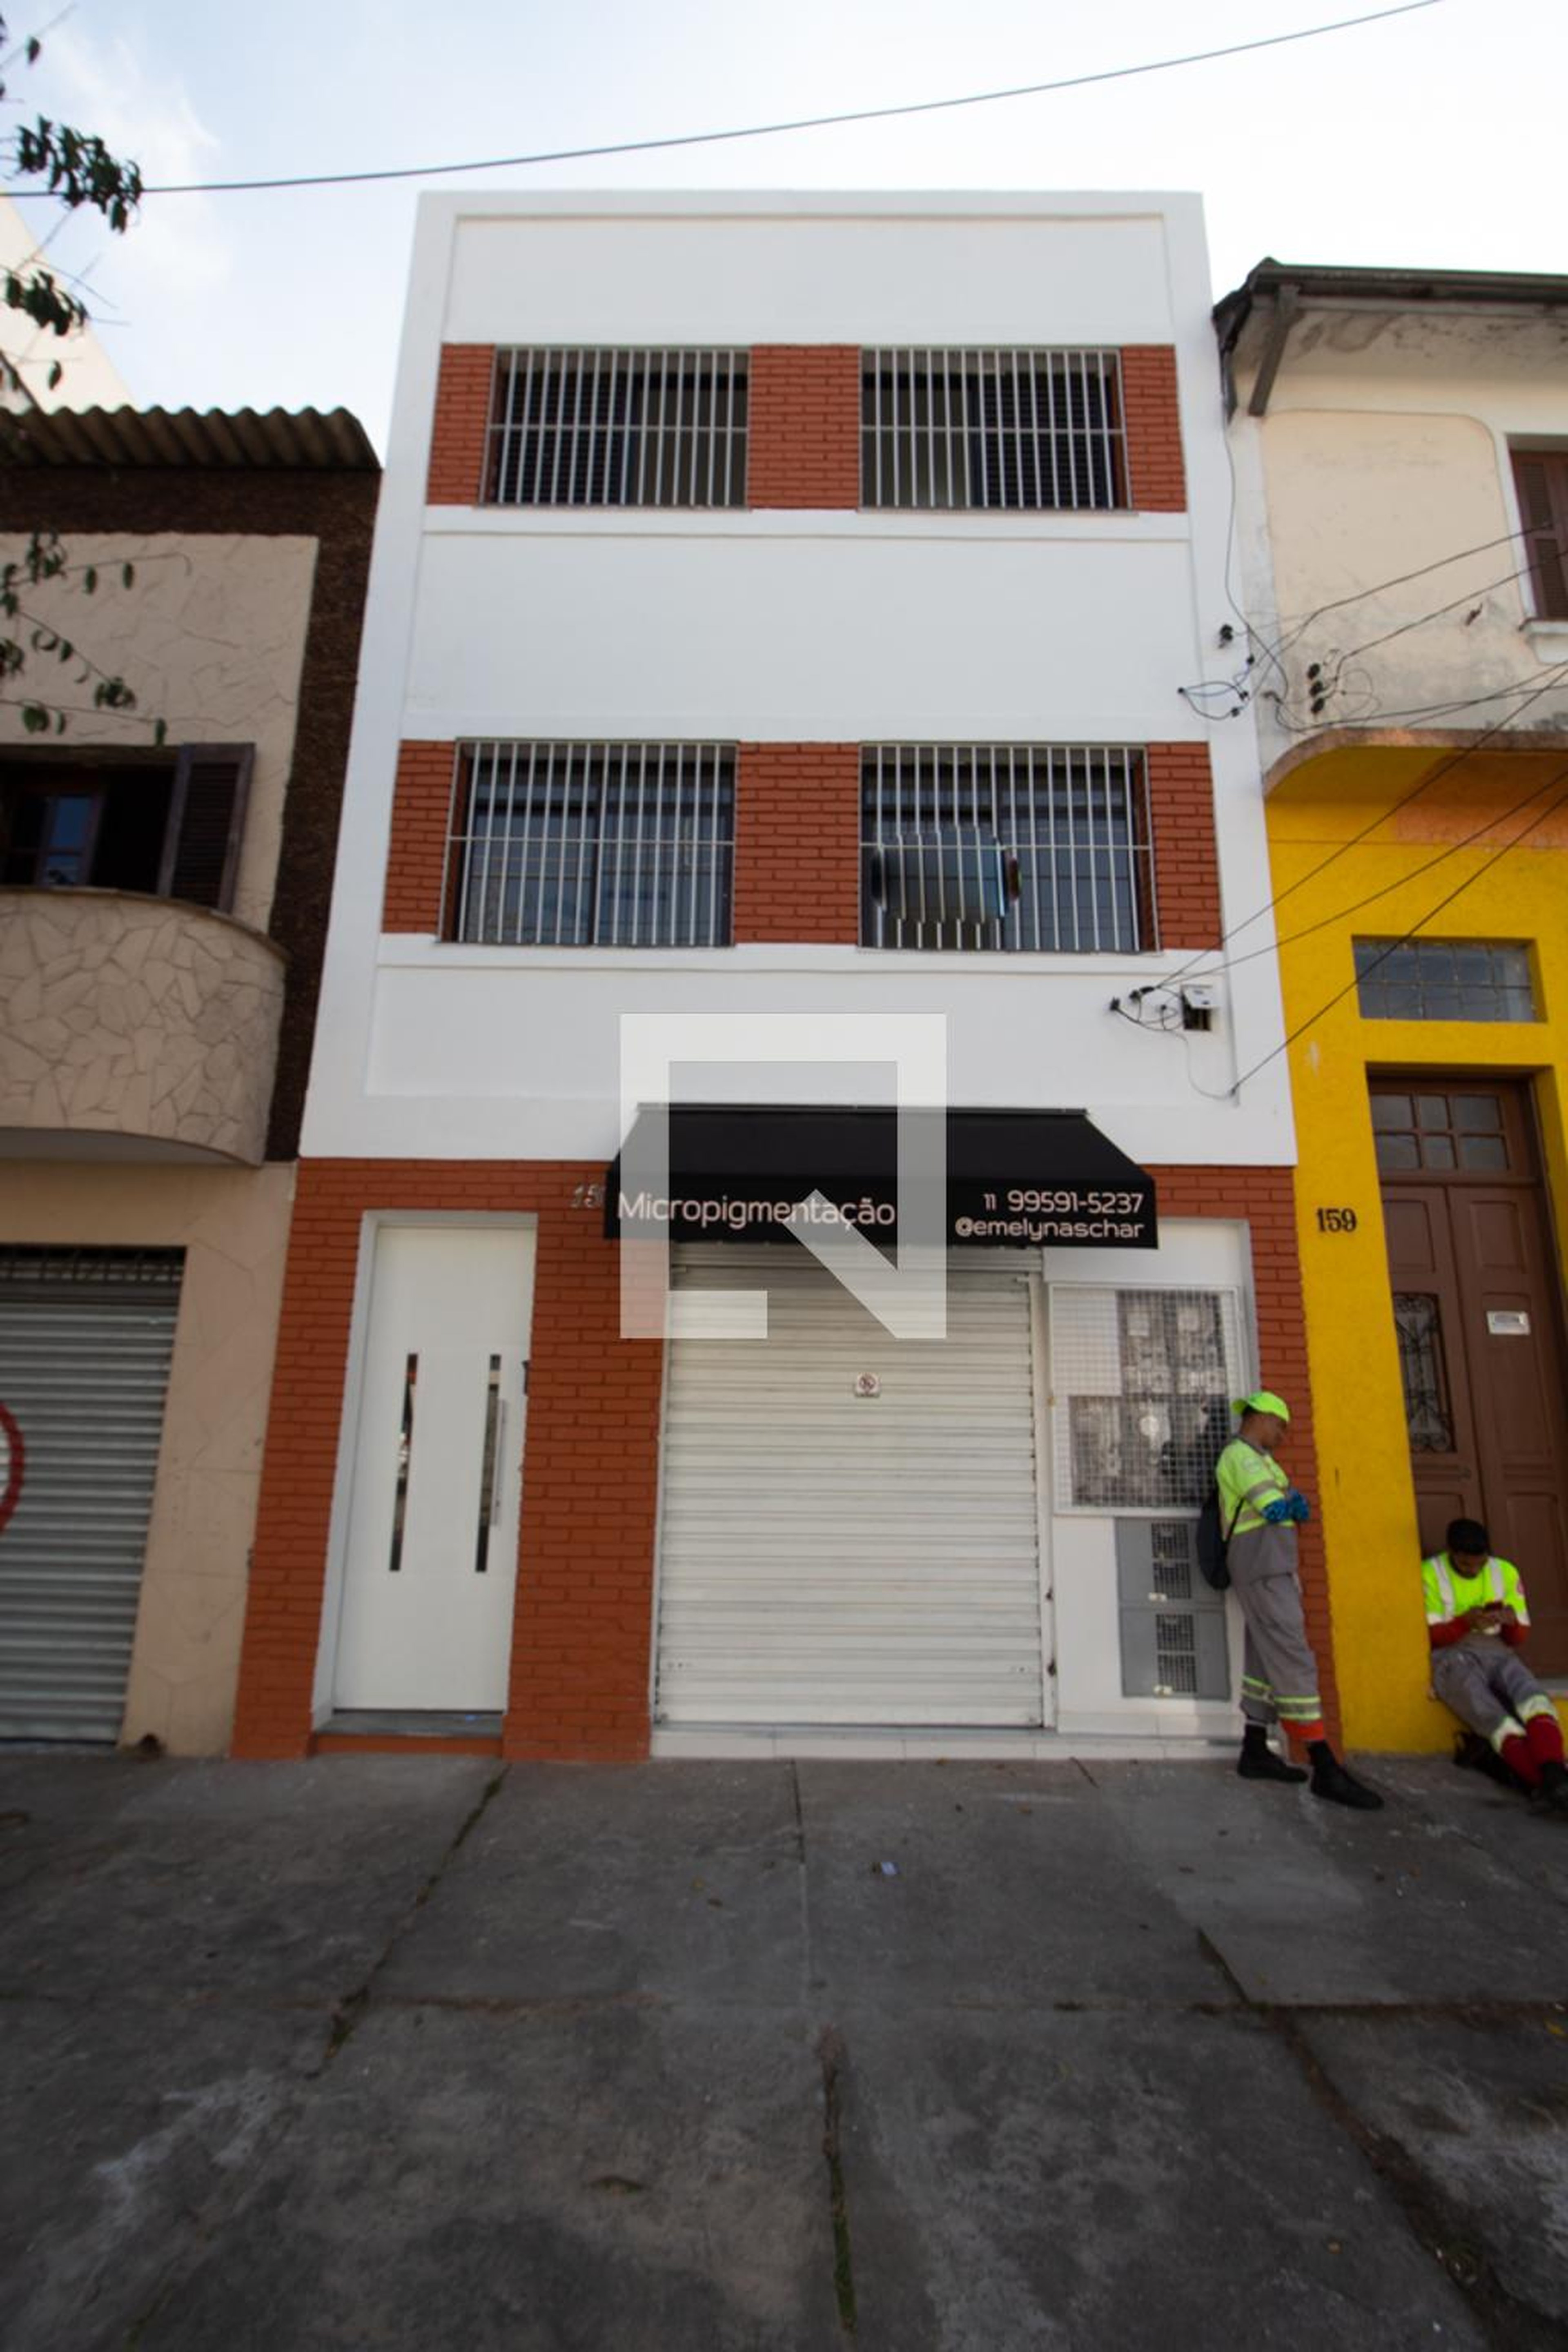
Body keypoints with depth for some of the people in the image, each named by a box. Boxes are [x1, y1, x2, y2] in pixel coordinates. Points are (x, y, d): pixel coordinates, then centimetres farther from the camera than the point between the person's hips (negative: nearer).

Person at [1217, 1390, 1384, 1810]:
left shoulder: (1255, 1459, 24)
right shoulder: (1241, 1455, -9)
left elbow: (1299, 1509, 13)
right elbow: (1276, 1509, -17)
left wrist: (1290, 1502, -8)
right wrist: (1282, 1495, 3)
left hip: (1273, 1569, 10)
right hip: (1262, 1567, -10)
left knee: (1266, 1660, 11)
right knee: (1293, 1661, -12)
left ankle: (1255, 1752, 17)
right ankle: (1326, 1770, -13)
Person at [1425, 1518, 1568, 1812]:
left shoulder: (1506, 1572, 13)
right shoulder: (1430, 1573, 1)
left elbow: (1519, 1637, 16)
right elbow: (1428, 1637, -1)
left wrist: (1511, 1622, -9)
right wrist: (1465, 1622, -19)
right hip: (1451, 1658, -3)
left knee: (1533, 1697, -35)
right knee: (1496, 1719, -34)